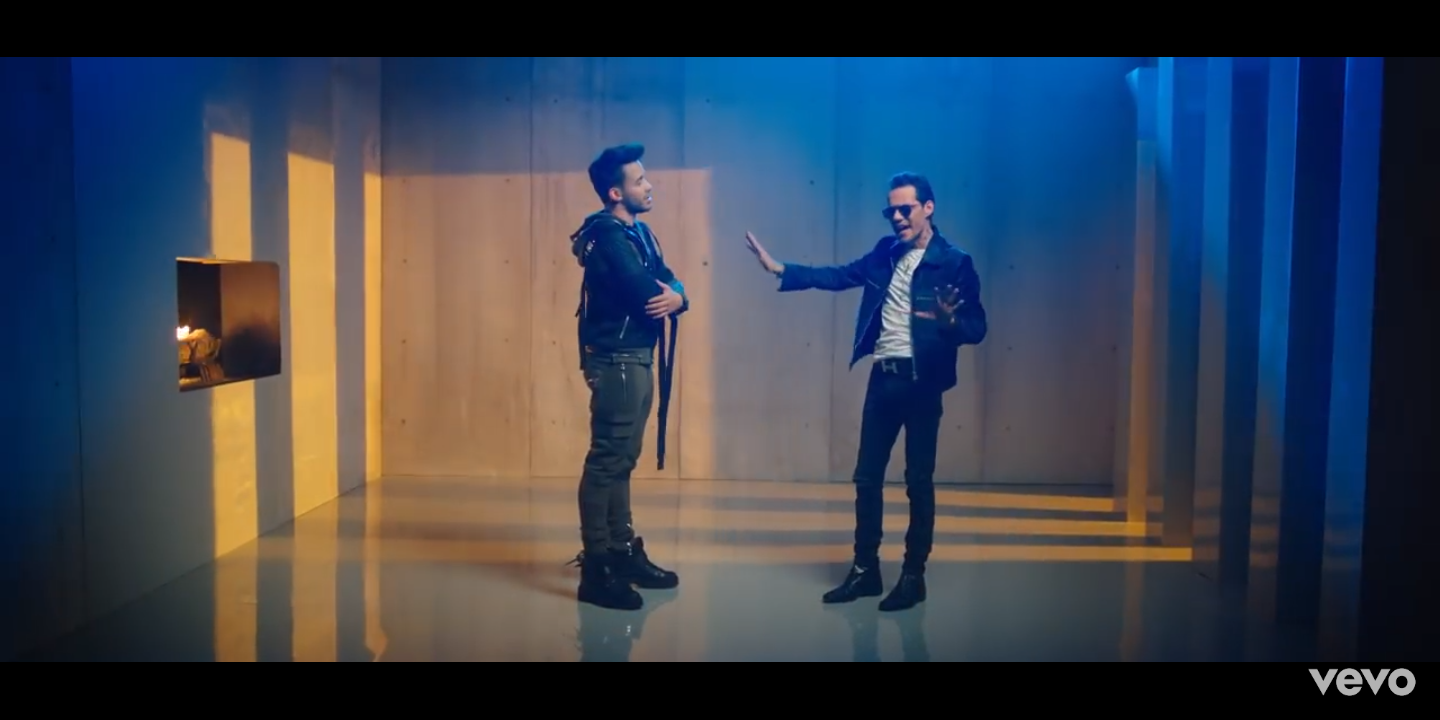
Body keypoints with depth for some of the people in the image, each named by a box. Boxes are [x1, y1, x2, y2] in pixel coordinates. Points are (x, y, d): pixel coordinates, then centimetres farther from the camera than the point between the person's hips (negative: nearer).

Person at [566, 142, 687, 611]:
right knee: (607, 459, -8)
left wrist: (677, 296, -14)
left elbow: (666, 281, 10)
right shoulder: (606, 233, -14)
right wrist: (665, 295, 0)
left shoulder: (639, 231, 15)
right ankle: (596, 569, -4)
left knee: (622, 460, 15)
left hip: (638, 356, 10)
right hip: (616, 359, -10)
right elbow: (643, 291, -23)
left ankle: (623, 552, 24)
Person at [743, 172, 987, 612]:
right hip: (882, 377, 6)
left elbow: (977, 328, -8)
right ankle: (865, 570, 20)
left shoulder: (954, 263, -6)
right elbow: (839, 276, 11)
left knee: (918, 481, 3)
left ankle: (913, 576, 14)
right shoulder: (885, 252, 10)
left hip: (921, 380, -6)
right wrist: (780, 268, 4)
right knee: (867, 476, 9)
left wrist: (950, 320, -30)